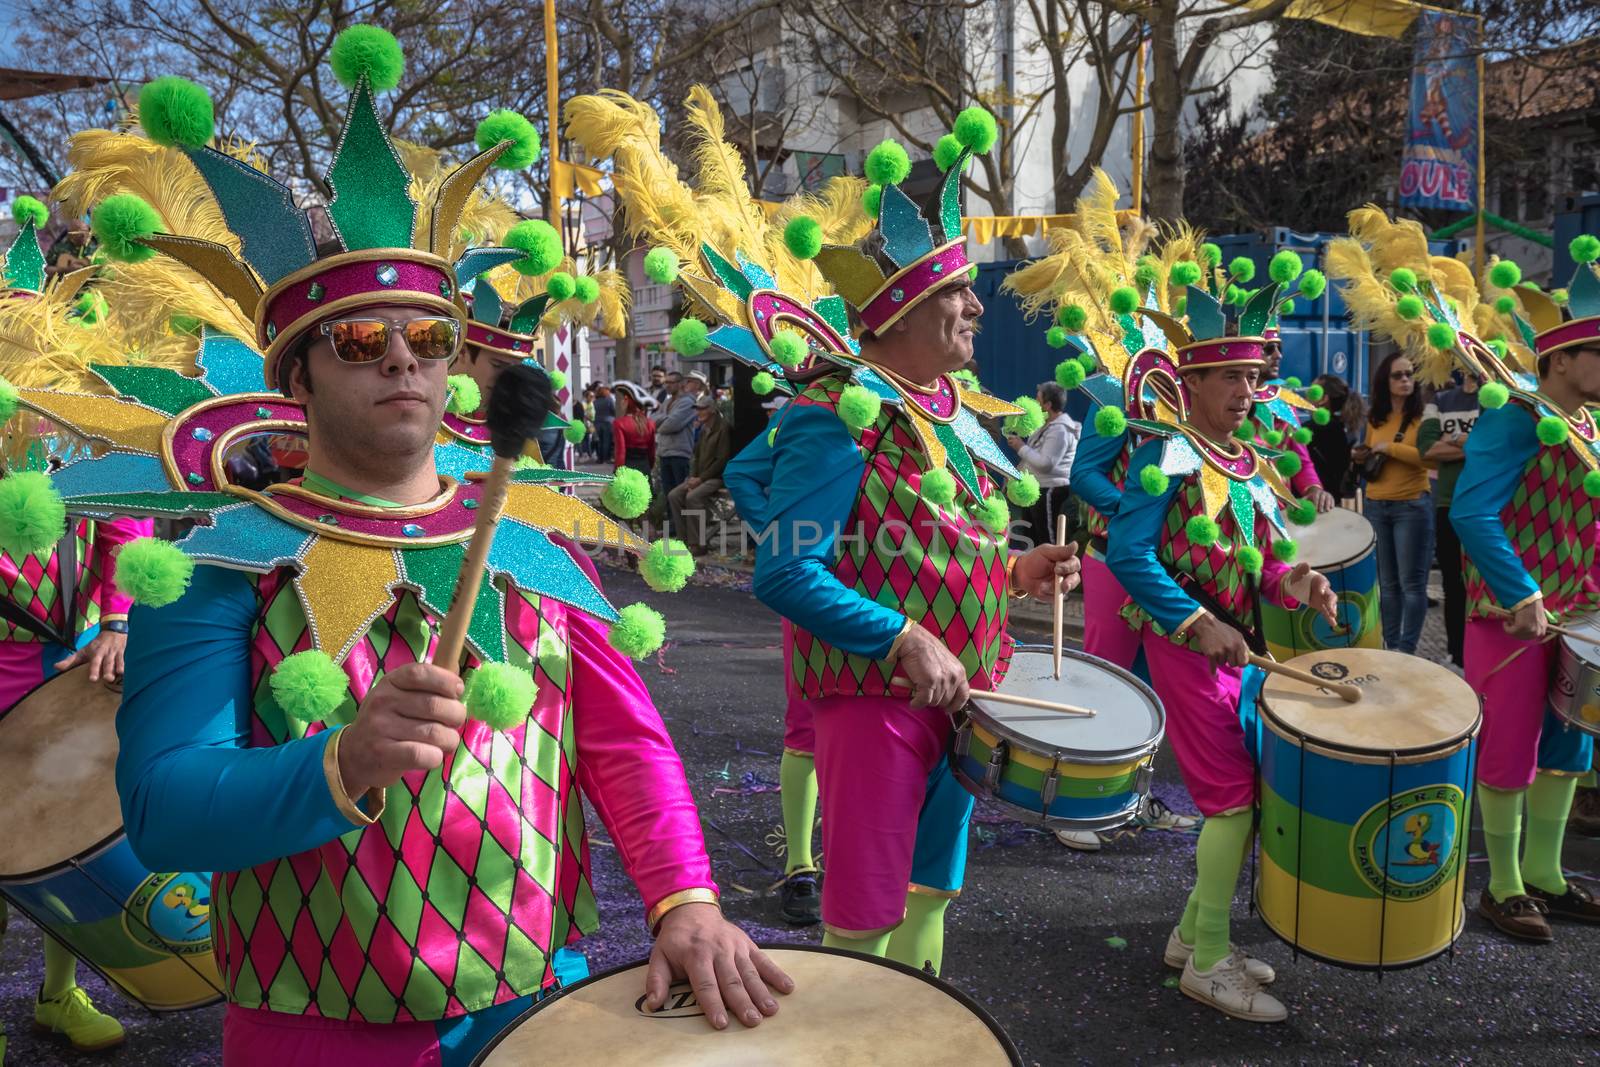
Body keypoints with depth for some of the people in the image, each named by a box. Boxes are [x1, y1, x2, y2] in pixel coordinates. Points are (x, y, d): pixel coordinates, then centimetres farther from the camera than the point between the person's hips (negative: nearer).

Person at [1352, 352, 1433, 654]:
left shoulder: (1423, 415, -6)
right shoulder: (1375, 418, 10)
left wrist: (1390, 447, -16)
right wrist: (1362, 457, 2)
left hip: (1412, 506, -5)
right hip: (1375, 506, 6)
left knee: (1411, 581, -1)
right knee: (1386, 582, 11)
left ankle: (1407, 649, 5)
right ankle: (1390, 646, 19)